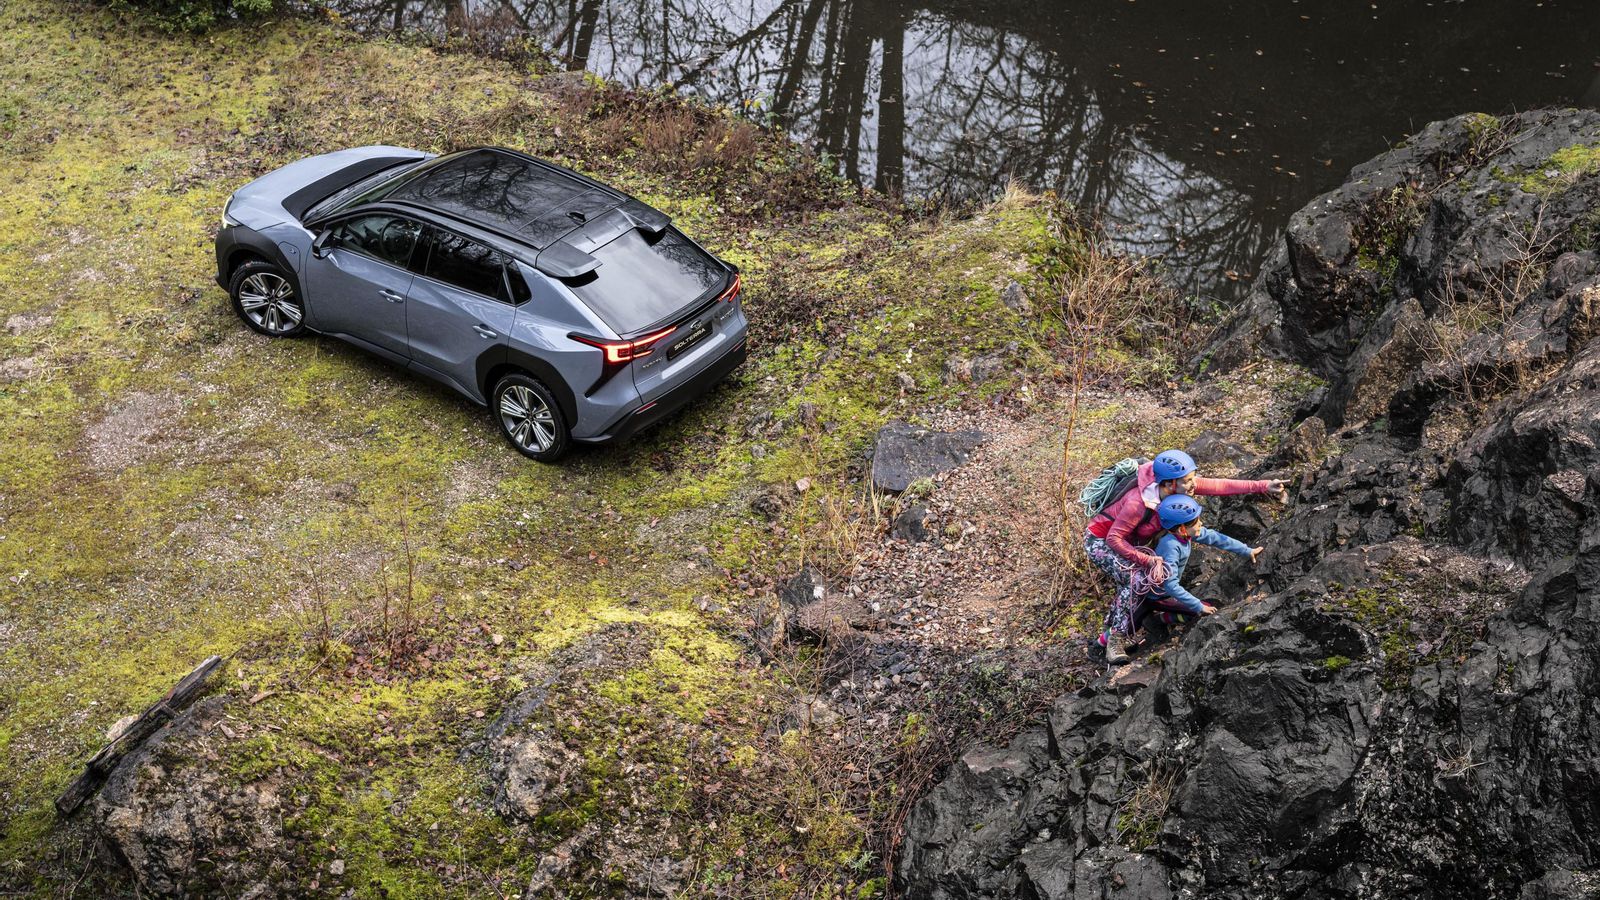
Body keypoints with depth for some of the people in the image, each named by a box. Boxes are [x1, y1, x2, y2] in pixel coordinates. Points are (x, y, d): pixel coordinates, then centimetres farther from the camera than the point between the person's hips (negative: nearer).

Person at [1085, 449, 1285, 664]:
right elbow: (1113, 538, -30)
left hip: (1127, 542, 8)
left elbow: (1219, 486, -14)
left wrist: (1264, 486, -17)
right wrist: (1147, 560, -30)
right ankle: (1116, 640, -15)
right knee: (1136, 579, -24)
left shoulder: (1178, 485, -17)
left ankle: (1108, 636, 20)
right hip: (1100, 541, -8)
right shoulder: (1139, 502, -37)